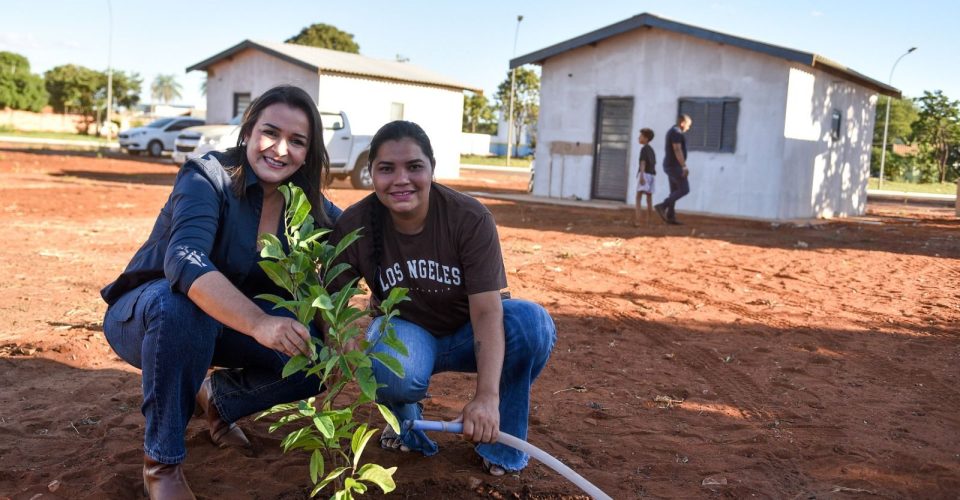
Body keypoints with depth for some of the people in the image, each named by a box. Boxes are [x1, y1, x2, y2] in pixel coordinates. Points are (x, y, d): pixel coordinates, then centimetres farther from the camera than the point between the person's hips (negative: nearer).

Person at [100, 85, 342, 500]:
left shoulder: (305, 202, -9)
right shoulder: (208, 178, -25)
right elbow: (185, 261, -41)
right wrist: (259, 323, -58)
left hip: (230, 321, 5)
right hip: (144, 315, -5)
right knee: (185, 304, -39)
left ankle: (219, 397, 13)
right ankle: (161, 463, -19)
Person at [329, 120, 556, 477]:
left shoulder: (471, 219, -24)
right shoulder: (354, 226, -18)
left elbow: (487, 310, -29)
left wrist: (487, 396, -42)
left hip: (465, 334, 0)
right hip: (405, 332, 0)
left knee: (532, 322, -32)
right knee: (392, 371, -38)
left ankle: (501, 441, -6)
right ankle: (407, 424, 3)